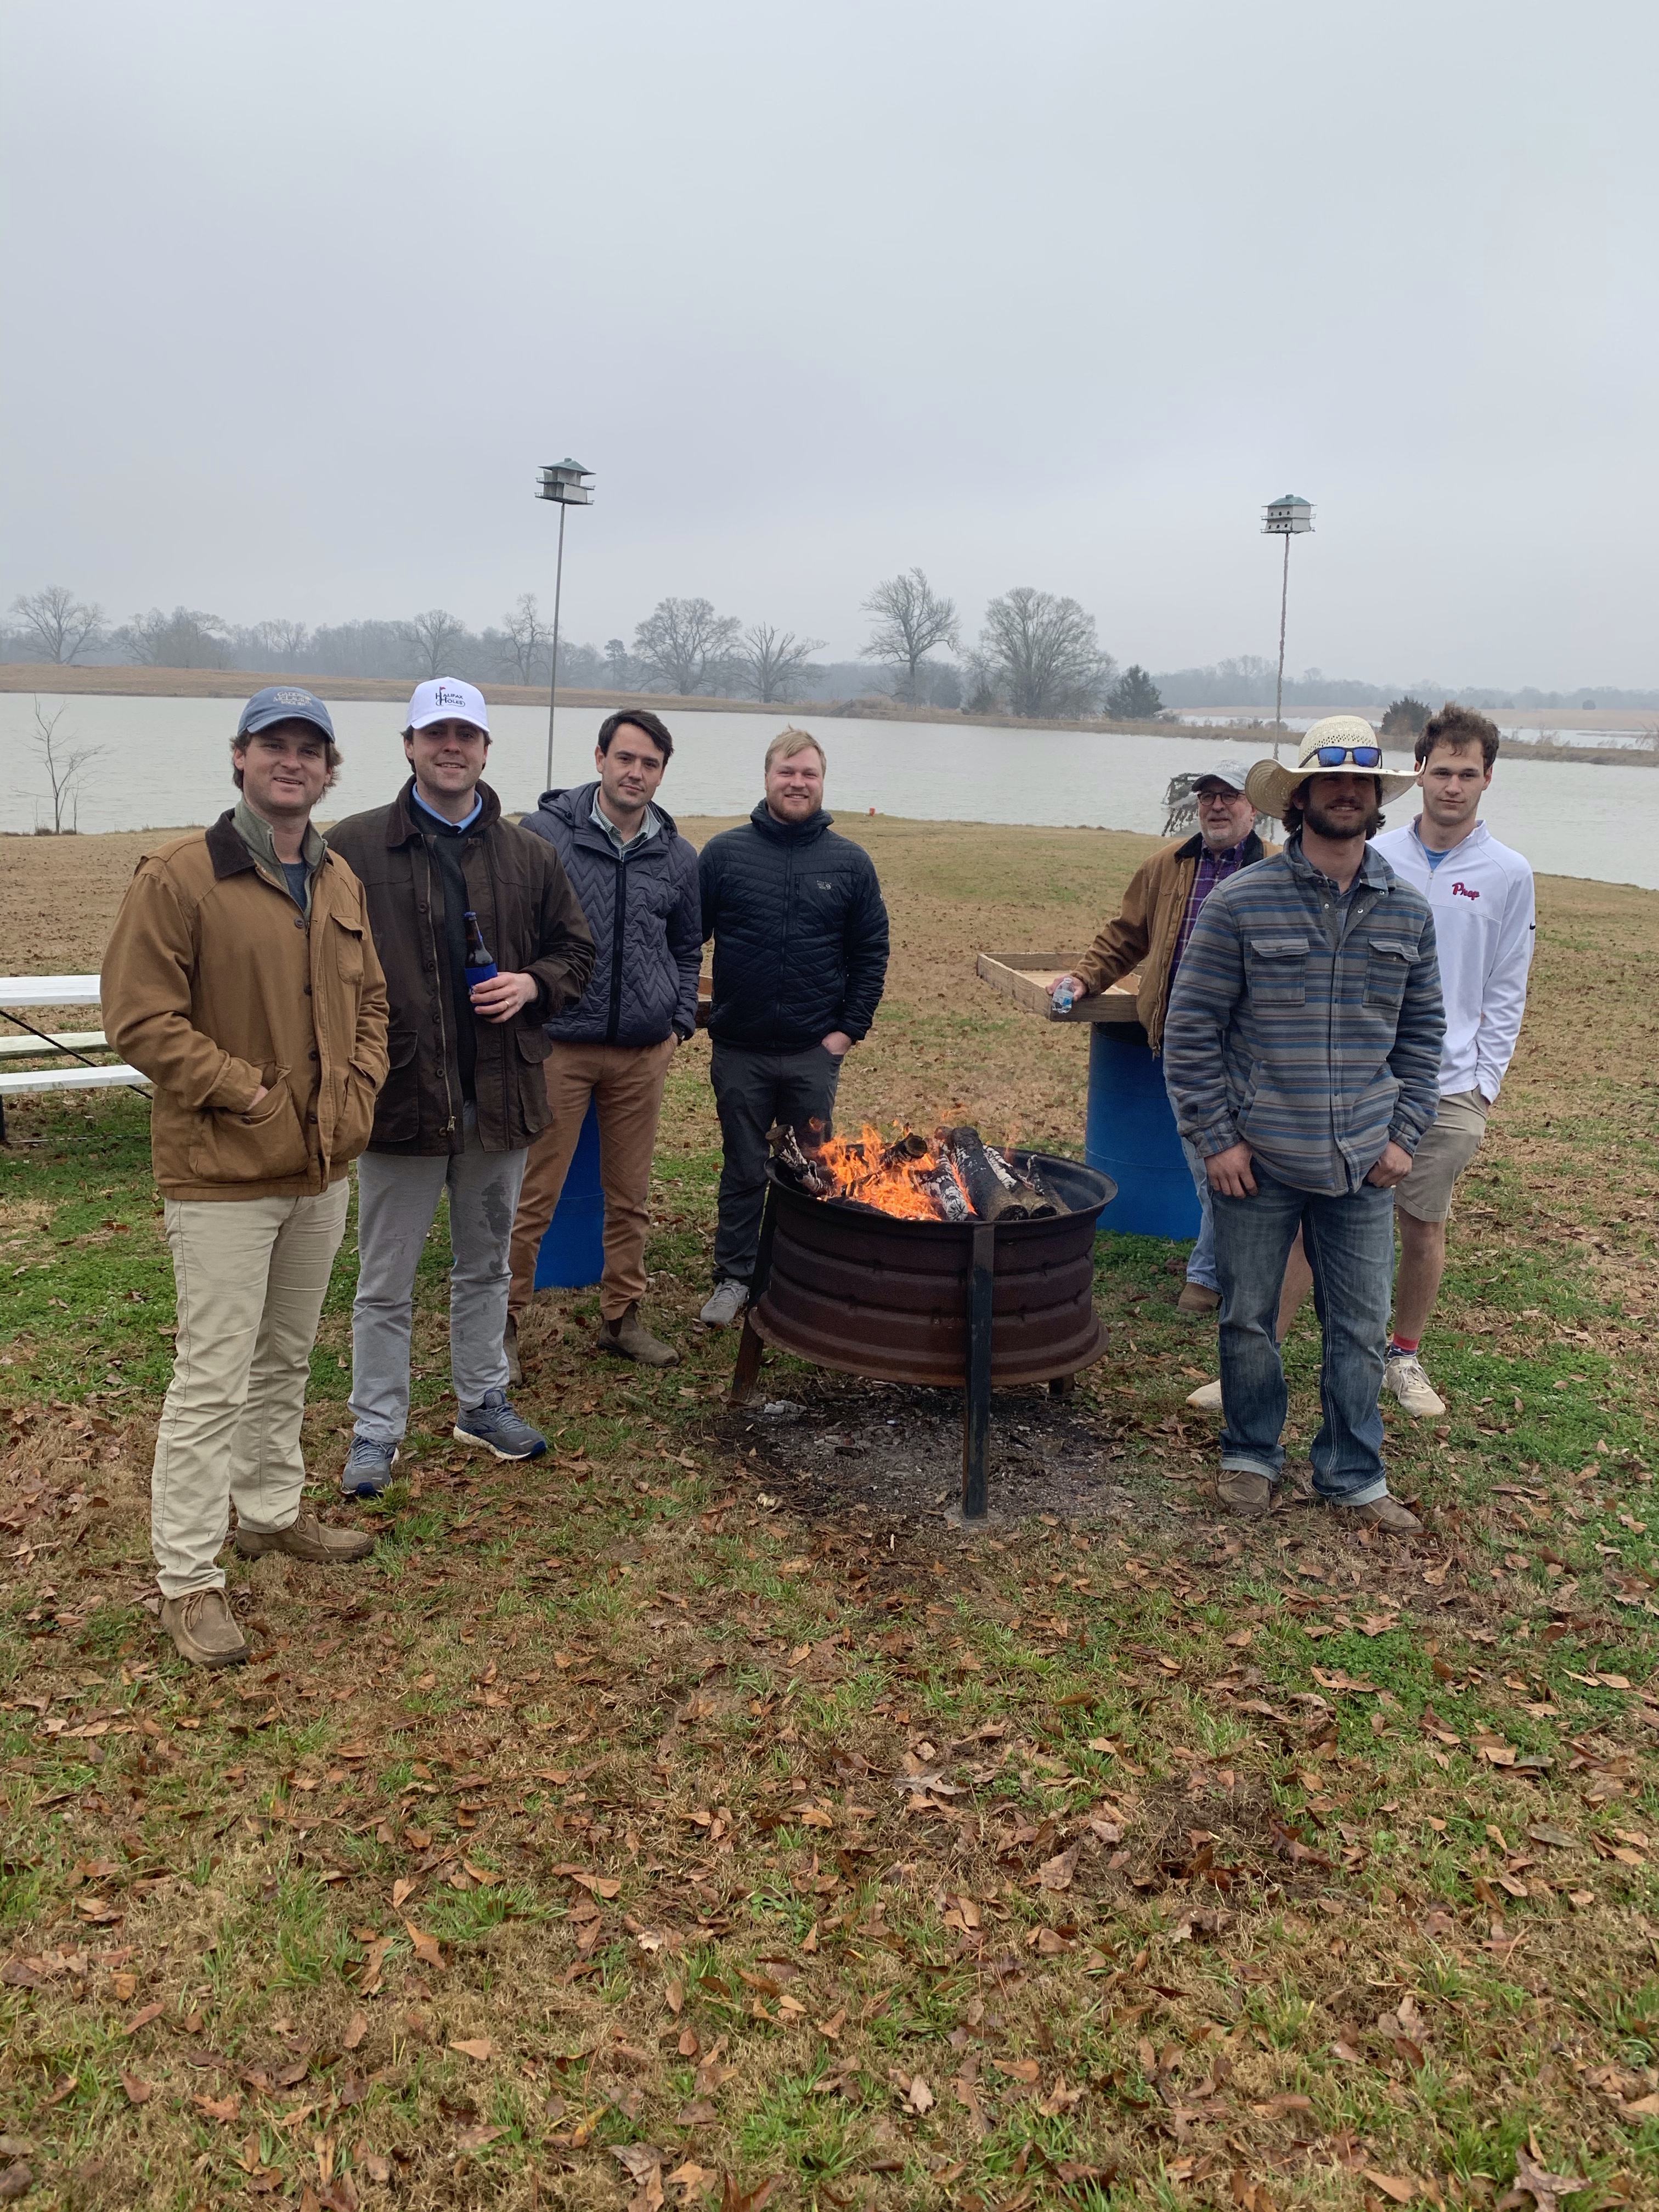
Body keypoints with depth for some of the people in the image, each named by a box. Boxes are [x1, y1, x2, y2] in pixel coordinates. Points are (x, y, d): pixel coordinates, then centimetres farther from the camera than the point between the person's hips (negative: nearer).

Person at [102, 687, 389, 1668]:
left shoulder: (341, 883, 9)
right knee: (213, 1377, -2)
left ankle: (274, 1510, 39)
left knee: (288, 1357, 20)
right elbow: (140, 1017, -15)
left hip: (324, 1168, 7)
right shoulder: (179, 877, -13)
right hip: (222, 1174, -7)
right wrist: (244, 1092, -17)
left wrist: (360, 1089, 2)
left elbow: (371, 999, 18)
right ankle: (189, 1579, 10)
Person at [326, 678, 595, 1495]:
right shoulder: (353, 847, -6)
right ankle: (376, 1430, 22)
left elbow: (576, 950, 14)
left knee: (485, 1266, 19)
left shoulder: (529, 856, 5)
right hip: (401, 1094, -3)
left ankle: (484, 1403, 35)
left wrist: (534, 983, -7)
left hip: (501, 1097, 4)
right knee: (386, 1282, 8)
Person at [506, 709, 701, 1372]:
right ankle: (503, 1320, 13)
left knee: (630, 1195, 13)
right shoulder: (545, 832, -3)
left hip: (643, 1054, 4)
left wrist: (680, 1023, 11)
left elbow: (687, 950, 21)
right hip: (557, 1047, -4)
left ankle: (622, 1316, 26)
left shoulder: (678, 857, 9)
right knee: (533, 1196, -1)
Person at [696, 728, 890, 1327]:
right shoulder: (725, 852, -1)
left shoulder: (850, 862, 2)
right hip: (739, 1050, 0)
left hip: (816, 1053, 1)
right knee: (742, 1172, 10)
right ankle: (734, 1278, 23)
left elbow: (871, 953, 4)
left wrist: (851, 1029, -2)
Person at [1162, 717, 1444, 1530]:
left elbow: (1422, 1030, 12)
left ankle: (1353, 1475, 28)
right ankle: (1251, 1455, 32)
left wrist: (1404, 1134, 5)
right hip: (1257, 1159, -2)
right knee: (1248, 1320, 11)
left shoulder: (1408, 910, 4)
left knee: (1360, 1329, 10)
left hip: (1362, 1164, 3)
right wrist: (1216, 1138, -9)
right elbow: (1190, 1028, -6)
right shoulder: (1240, 901, -8)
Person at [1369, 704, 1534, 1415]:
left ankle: (1405, 1357, 24)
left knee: (1424, 1226, 7)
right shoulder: (1376, 858, 3)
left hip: (1449, 1088, 0)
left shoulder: (1508, 874, 2)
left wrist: (1486, 1083, 0)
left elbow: (1505, 992, 5)